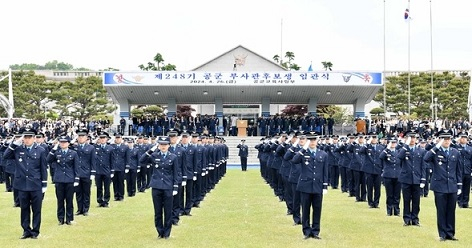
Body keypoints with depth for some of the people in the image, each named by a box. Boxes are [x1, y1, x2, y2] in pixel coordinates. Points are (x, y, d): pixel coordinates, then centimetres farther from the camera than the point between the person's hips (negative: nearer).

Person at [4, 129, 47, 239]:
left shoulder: (40, 150, 0)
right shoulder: (17, 149, 5)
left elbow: (43, 169, 2)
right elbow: (5, 156, -6)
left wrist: (44, 184, -1)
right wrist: (14, 143, -10)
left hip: (36, 185, -2)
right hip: (22, 185, 2)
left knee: (36, 209, 4)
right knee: (24, 209, 9)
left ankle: (35, 231, 14)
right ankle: (26, 230, 18)